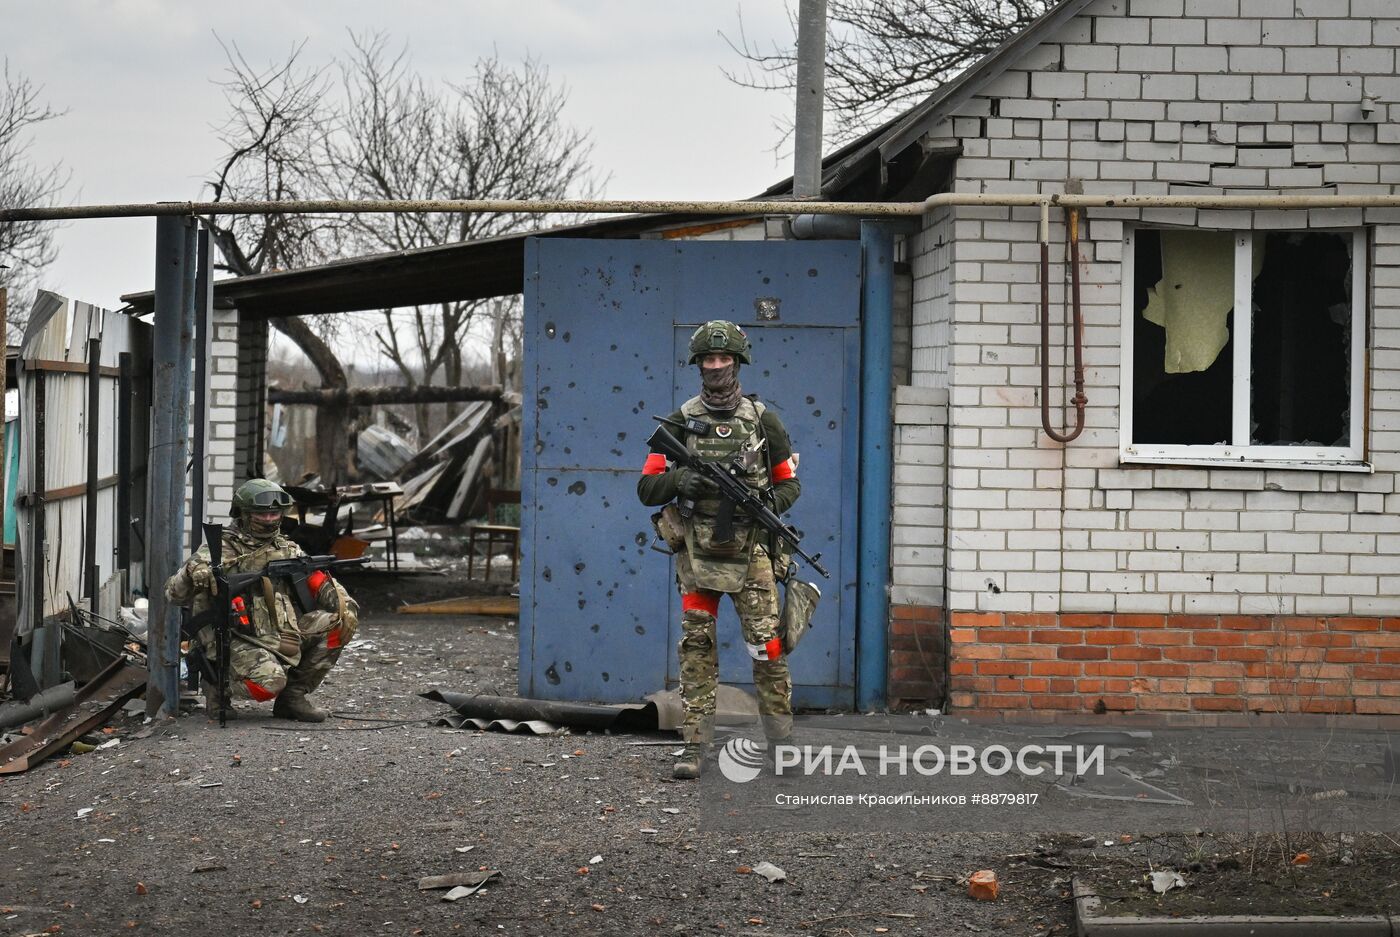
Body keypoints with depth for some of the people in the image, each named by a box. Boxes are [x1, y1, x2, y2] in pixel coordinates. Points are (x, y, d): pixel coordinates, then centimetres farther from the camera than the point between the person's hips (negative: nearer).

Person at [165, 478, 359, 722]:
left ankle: (293, 694, 0)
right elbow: (175, 594, -5)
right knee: (269, 681, -34)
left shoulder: (287, 550, 13)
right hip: (240, 641, -6)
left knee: (336, 622, -9)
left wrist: (345, 606, -10)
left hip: (283, 636, 6)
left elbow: (320, 583, 11)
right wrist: (193, 574, -29)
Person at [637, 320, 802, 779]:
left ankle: (782, 743, 6)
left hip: (750, 553, -1)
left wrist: (769, 504, -11)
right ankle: (694, 747, 3)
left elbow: (790, 482, 10)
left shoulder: (763, 420, 3)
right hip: (696, 552, 1)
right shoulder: (680, 421, 4)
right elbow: (646, 488, 4)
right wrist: (679, 480, -17)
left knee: (767, 647, -5)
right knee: (696, 649, 0)